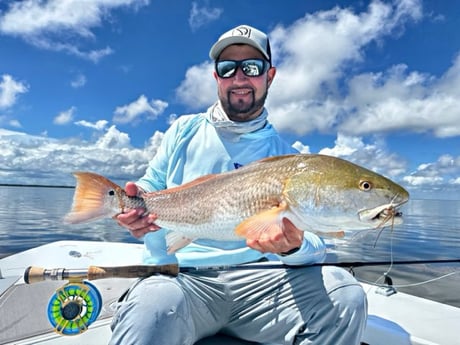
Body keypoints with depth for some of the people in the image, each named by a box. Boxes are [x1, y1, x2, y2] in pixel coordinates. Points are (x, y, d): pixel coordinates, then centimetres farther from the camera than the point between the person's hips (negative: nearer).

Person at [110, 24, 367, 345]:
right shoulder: (185, 129, 11)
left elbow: (314, 245, 4)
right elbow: (151, 186, 18)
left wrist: (294, 247, -22)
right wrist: (134, 206, -8)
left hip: (256, 281, 3)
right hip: (177, 275, -1)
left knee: (344, 293, -22)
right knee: (152, 307, -37)